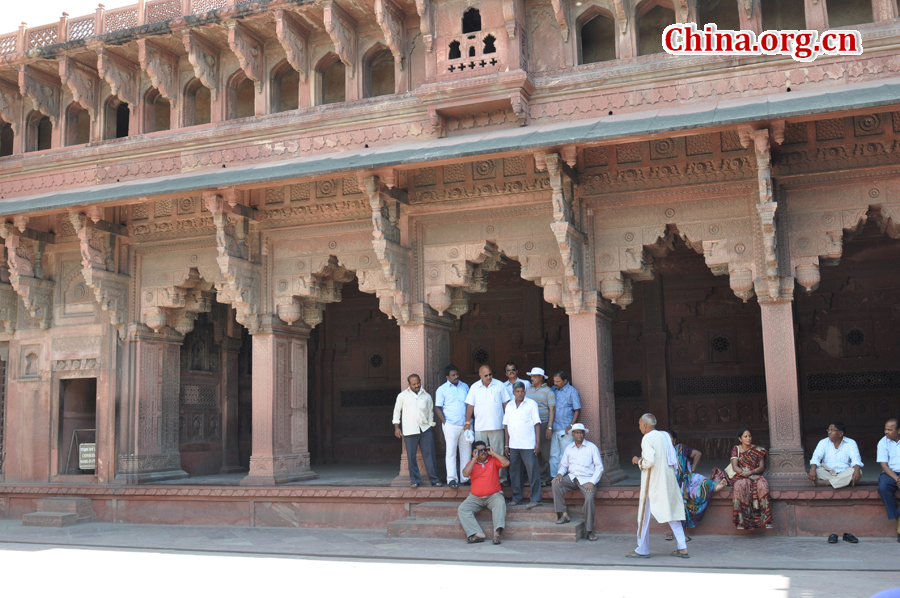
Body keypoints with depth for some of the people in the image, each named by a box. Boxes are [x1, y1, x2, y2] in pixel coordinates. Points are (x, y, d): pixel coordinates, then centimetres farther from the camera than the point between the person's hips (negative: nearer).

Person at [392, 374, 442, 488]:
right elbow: (397, 411, 11)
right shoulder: (402, 396, 7)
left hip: (425, 429, 1)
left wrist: (431, 426, 13)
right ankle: (415, 480, 10)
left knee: (430, 454, -1)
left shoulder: (427, 396, 12)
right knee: (411, 456, -1)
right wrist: (396, 427, 5)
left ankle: (434, 479, 6)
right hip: (409, 431, -1)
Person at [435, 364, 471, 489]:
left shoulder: (465, 386, 12)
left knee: (466, 451, 7)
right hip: (451, 426, -4)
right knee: (451, 452, -3)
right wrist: (445, 422, -7)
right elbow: (438, 408, 0)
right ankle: (452, 479, 0)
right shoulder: (442, 389, 1)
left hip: (465, 425, 4)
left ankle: (465, 477, 15)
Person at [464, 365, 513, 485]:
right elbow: (470, 405, 7)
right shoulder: (474, 387, 6)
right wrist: (467, 422, 2)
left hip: (496, 426, -1)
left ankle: (502, 478, 9)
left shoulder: (499, 385, 4)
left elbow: (506, 403, 7)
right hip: (480, 427, 1)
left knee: (499, 453, 1)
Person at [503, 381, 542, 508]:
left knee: (533, 471, -5)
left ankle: (535, 499, -1)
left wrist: (538, 443, -9)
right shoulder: (509, 405, 11)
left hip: (528, 445, -4)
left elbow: (537, 424, -3)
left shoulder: (531, 404, 0)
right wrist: (506, 444, 10)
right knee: (514, 471, 8)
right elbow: (506, 425, 14)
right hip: (513, 445, 4)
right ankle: (516, 497, 17)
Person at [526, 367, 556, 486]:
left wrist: (549, 427, -10)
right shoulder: (528, 390, 16)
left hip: (543, 424, -4)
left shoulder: (548, 391, 2)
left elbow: (552, 409, -3)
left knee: (544, 453, -2)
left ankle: (544, 478, 4)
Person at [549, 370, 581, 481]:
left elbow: (577, 410, -5)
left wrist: (571, 426, -11)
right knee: (553, 455, 7)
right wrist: (549, 426, 7)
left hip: (566, 430, -5)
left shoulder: (572, 392, -4)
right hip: (554, 429, 5)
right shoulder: (553, 390, 10)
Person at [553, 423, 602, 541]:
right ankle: (563, 514, -18)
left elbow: (599, 467, 1)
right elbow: (563, 464, 17)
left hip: (587, 479, -3)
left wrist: (592, 482, -12)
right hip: (572, 477, 3)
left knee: (589, 498, -30)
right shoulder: (569, 448, 15)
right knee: (556, 483, -25)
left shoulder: (592, 447, 4)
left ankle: (589, 531, -19)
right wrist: (560, 473, -7)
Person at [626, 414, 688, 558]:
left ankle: (642, 550, 9)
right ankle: (682, 548, 6)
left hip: (652, 483, -7)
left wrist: (638, 461, -4)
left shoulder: (647, 438, -13)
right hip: (668, 481, 7)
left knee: (645, 515, 3)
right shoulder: (665, 436, 10)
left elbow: (649, 461, -23)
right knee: (671, 514, 10)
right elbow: (674, 460, 14)